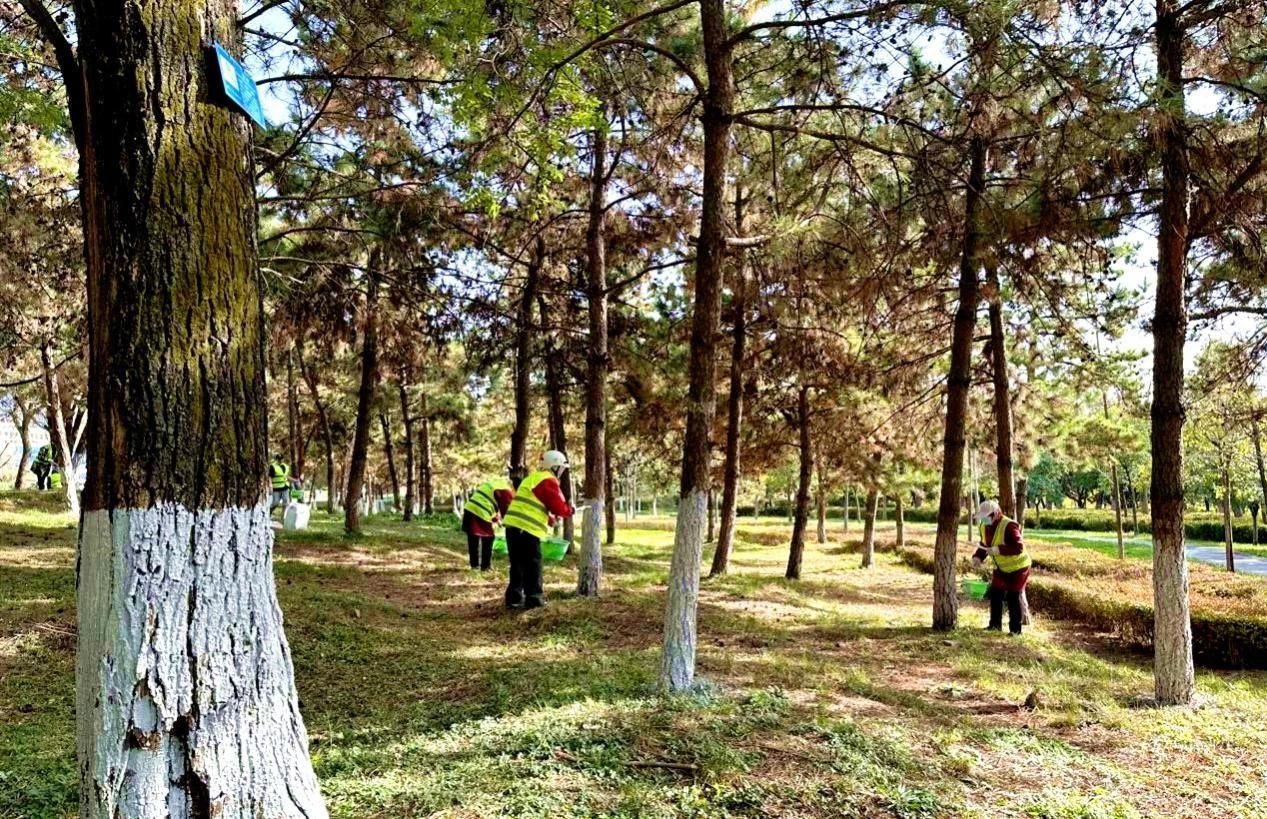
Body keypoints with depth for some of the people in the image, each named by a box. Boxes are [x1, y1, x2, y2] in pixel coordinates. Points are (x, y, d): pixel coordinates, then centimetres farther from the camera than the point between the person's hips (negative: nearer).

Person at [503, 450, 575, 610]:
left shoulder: (533, 477, 23)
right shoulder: (548, 481, -7)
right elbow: (559, 507, -6)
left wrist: (549, 518, 27)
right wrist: (570, 510, 13)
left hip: (513, 525, 9)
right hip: (527, 528, -9)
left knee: (518, 564, 14)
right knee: (532, 564, 1)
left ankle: (514, 598, 16)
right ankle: (534, 598, 5)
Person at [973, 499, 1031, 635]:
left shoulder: (1009, 526, -29)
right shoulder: (985, 527, -4)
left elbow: (1019, 548, -34)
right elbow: (984, 545, 8)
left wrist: (999, 549, -41)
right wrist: (977, 557, -10)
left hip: (1017, 567, -8)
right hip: (1001, 568, 8)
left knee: (1013, 597, -6)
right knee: (995, 594, 9)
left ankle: (1015, 629, 5)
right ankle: (995, 625, 22)